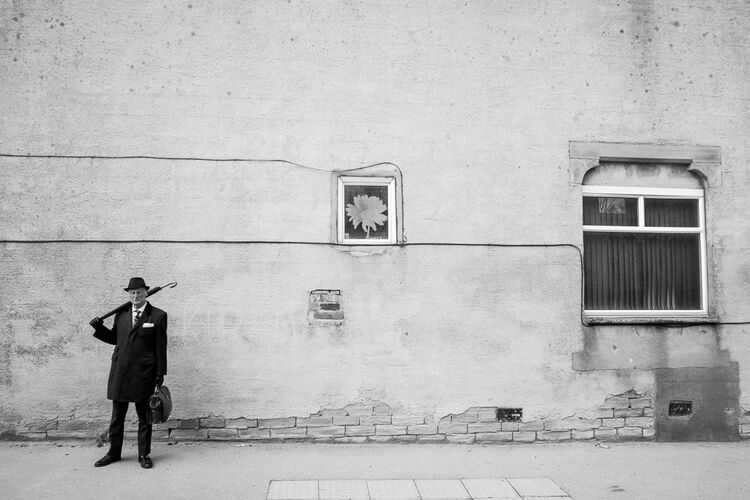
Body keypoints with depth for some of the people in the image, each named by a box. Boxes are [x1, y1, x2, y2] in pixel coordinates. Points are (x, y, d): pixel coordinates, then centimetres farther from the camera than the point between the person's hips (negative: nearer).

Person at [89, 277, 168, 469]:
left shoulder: (158, 316, -3)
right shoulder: (121, 314, 9)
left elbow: (161, 347, -4)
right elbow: (114, 338, 18)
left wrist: (160, 374, -5)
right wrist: (98, 327, 2)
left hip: (144, 373, -4)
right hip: (120, 372, 4)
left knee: (144, 416, 6)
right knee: (117, 416, 12)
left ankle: (144, 455, 17)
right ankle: (113, 453, 26)